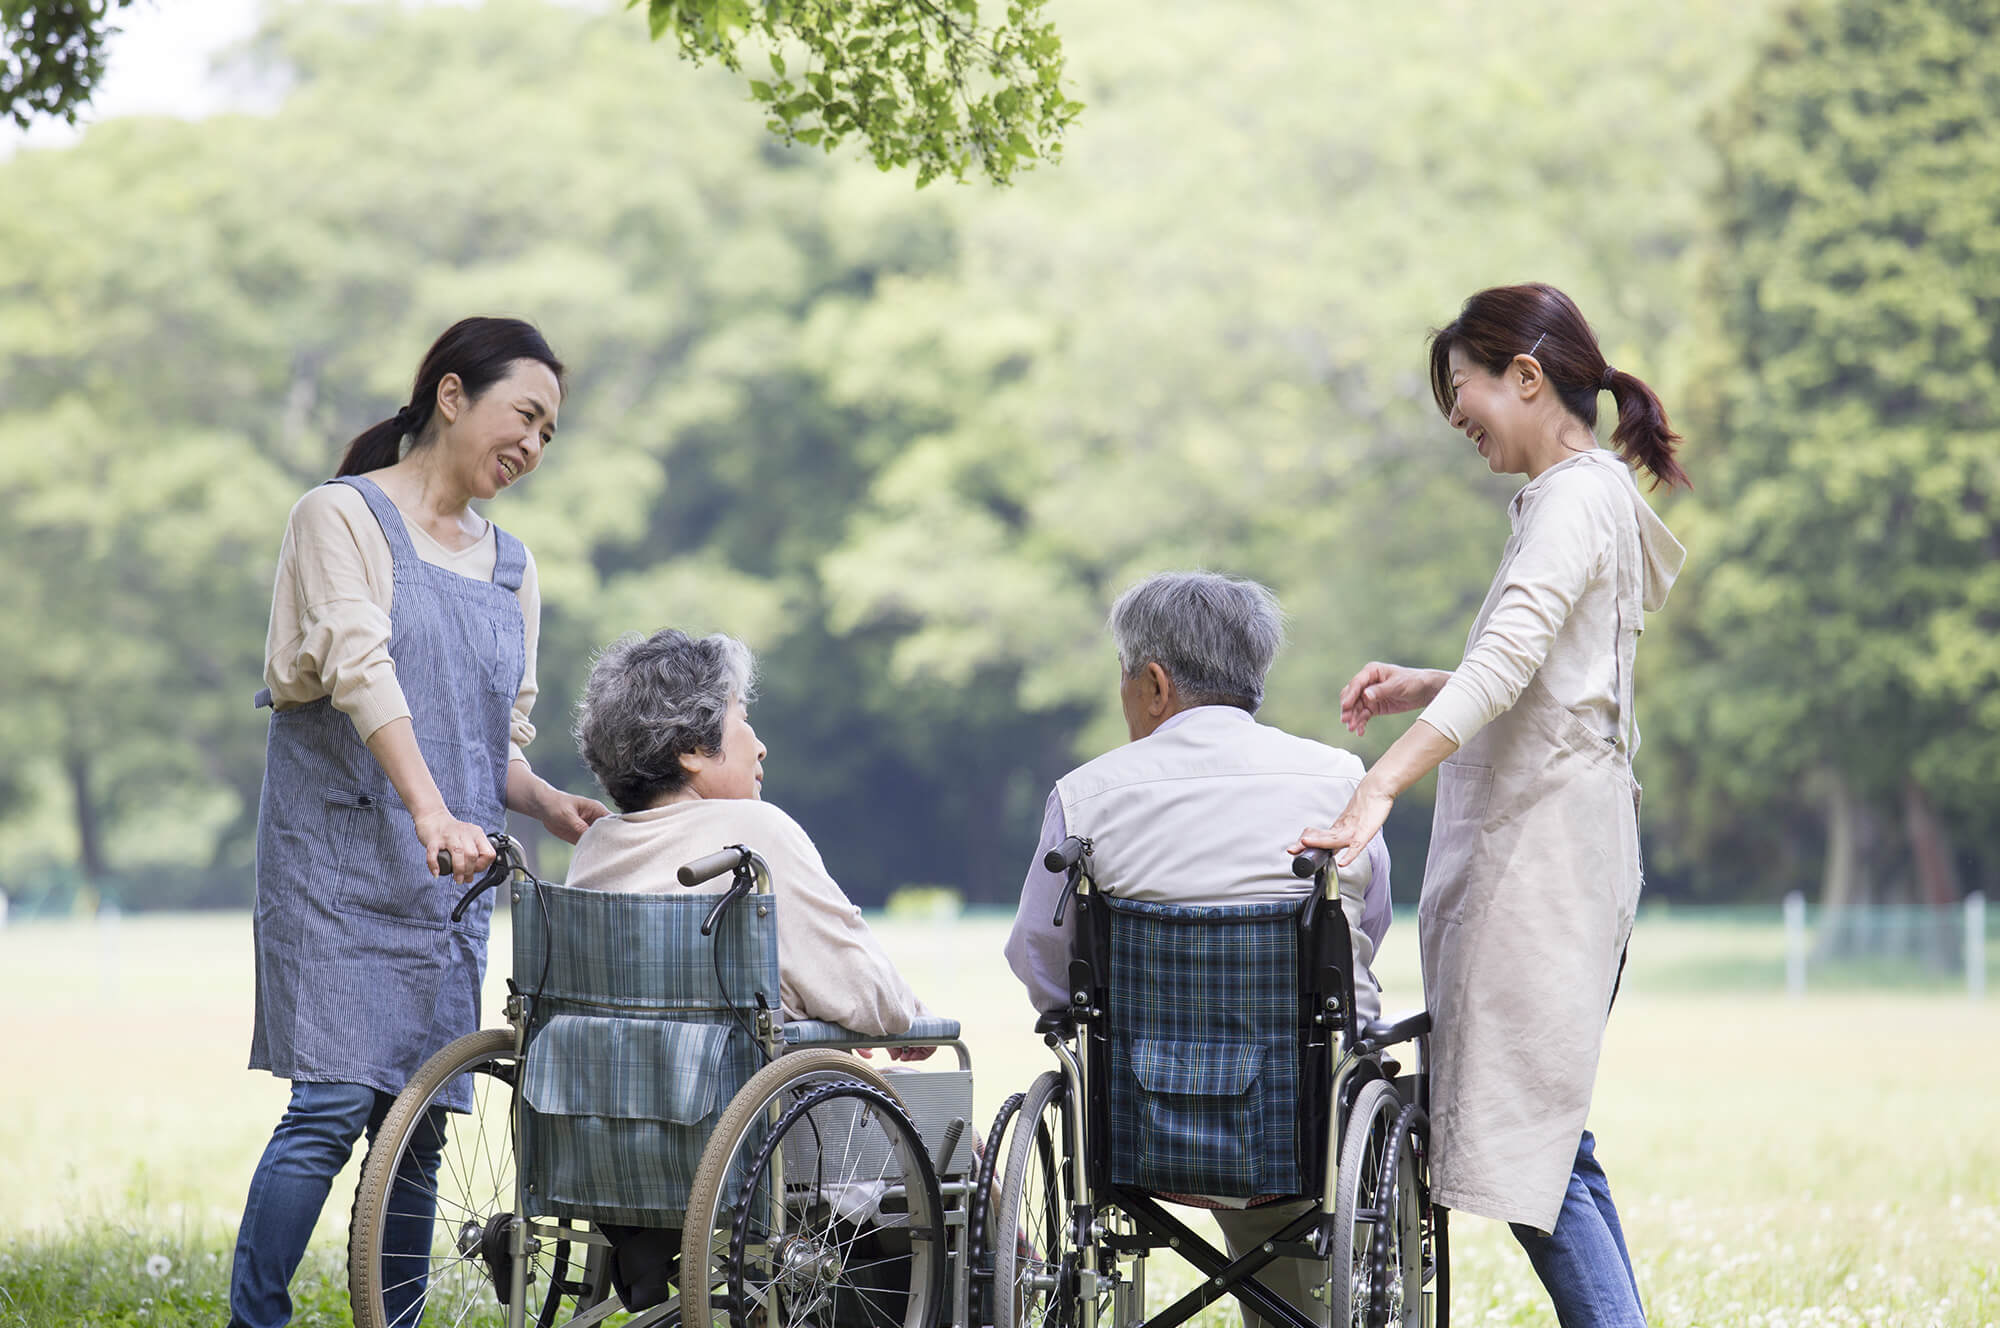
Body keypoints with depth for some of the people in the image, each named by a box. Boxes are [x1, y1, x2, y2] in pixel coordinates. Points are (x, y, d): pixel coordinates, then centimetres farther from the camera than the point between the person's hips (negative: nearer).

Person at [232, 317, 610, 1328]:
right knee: (334, 1105, -15)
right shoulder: (343, 515, 0)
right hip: (342, 856, -6)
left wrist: (554, 808, 1)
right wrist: (432, 810, -29)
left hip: (453, 876, 6)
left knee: (417, 1129, 0)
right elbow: (359, 666, -16)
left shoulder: (510, 565, 19)